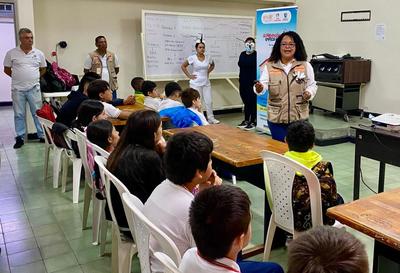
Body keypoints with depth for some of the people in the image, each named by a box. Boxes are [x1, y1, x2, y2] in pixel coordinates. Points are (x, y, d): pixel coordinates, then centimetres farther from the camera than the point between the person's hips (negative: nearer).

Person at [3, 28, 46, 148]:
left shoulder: (39, 53, 3)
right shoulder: (11, 53, -1)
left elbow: (43, 69, 15)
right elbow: (7, 70, 8)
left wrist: (34, 78, 10)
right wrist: (19, 78, 8)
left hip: (34, 88, 1)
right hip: (18, 89, 0)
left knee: (38, 113, 5)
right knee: (19, 115, 6)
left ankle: (42, 135, 14)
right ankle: (20, 138, 15)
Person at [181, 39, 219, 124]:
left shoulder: (208, 57, 2)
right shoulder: (192, 58, -8)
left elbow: (212, 65, 22)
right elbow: (183, 66, 1)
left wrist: (208, 72, 9)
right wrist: (189, 76, -4)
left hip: (206, 83, 3)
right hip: (196, 83, -3)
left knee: (209, 101, 4)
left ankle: (211, 118, 14)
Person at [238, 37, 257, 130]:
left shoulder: (256, 55, -6)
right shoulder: (242, 54, 13)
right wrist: (240, 81, 14)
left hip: (252, 82, -6)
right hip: (243, 82, 6)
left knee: (252, 102, -2)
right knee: (246, 101, 13)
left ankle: (253, 122, 5)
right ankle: (246, 120, 23)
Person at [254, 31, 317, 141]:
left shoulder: (306, 66, 2)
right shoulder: (269, 66, 0)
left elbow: (312, 85, 9)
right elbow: (263, 84, -11)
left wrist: (309, 93, -13)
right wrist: (259, 88, -34)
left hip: (299, 118, 1)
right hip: (276, 118, 0)